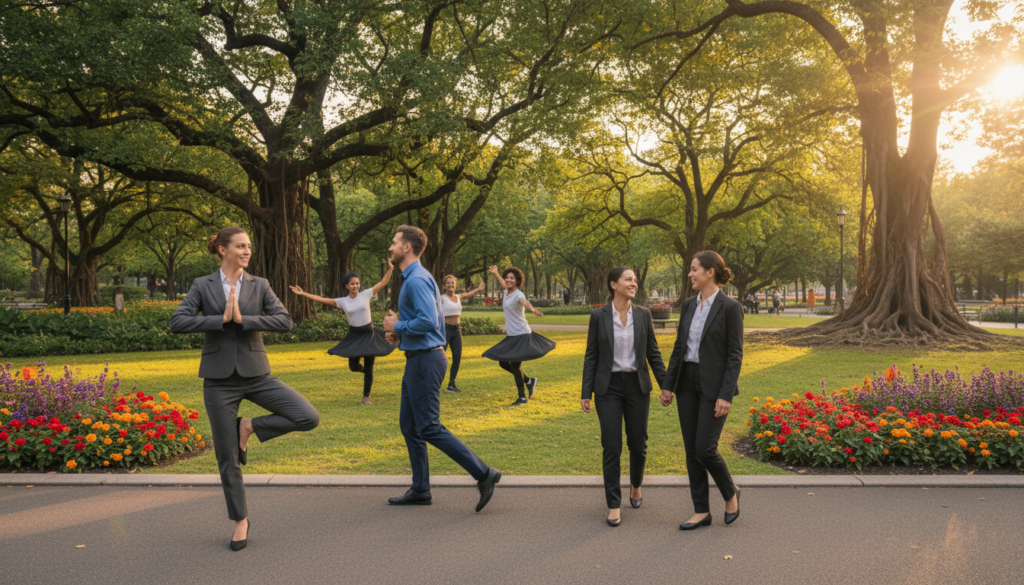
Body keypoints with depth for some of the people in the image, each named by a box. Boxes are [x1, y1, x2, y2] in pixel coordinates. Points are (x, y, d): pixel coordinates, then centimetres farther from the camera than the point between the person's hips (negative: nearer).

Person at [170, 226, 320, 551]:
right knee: (227, 456, 4)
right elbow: (177, 323, -11)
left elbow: (285, 322, -10)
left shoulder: (259, 285, 4)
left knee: (309, 418, -15)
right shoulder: (203, 286, 2)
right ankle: (240, 520, 24)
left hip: (255, 375, 1)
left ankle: (250, 427, 5)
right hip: (219, 379, -1)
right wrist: (222, 319, -17)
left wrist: (242, 318, -19)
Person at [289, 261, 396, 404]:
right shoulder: (342, 301, -1)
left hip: (368, 334, -2)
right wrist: (303, 294, -7)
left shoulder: (366, 294, -5)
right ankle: (366, 371, 41)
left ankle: (366, 396, 17)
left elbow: (383, 282, -7)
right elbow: (322, 300, -3)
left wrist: (390, 268, -19)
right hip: (353, 336, 2)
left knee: (368, 368, 1)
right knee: (353, 367, 5)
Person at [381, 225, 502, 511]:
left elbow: (428, 321, -28)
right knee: (409, 425, 14)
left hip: (425, 360, -11)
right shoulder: (414, 278, 17)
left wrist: (398, 326, -12)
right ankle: (420, 490, 21)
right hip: (417, 360, 11)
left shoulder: (417, 280, -17)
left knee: (429, 428, -8)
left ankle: (484, 474, -4)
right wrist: (400, 333, 11)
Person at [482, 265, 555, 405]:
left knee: (515, 365, -7)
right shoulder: (506, 292, 9)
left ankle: (522, 397, 7)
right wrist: (495, 274, 51)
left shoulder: (518, 294, -16)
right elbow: (504, 285, 35)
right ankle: (529, 381, 28)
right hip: (511, 336, 9)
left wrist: (532, 309, -63)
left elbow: (524, 302, -41)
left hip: (521, 335, -9)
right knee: (503, 363, 13)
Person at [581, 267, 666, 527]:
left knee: (638, 444, 9)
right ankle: (613, 505, 7)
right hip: (608, 388, -2)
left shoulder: (643, 315, 2)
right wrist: (586, 393, -3)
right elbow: (591, 356, 0)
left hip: (637, 386, 2)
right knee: (612, 447, -3)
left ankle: (636, 485, 38)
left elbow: (653, 353, 8)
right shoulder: (598, 316, -3)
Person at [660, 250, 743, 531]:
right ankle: (701, 511, 17)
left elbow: (735, 355, -12)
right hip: (687, 382, 7)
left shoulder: (730, 308, -11)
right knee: (691, 451, 7)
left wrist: (726, 395, -18)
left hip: (714, 385, -6)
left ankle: (730, 493, 21)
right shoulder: (688, 305, 8)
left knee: (705, 449, -8)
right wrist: (668, 385, 9)